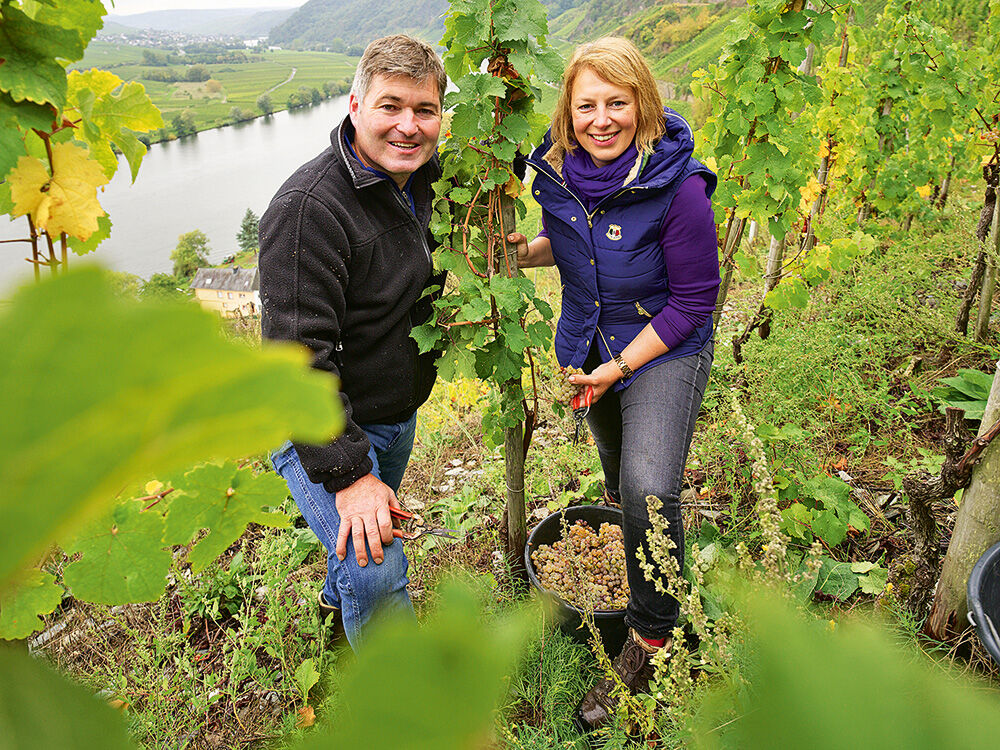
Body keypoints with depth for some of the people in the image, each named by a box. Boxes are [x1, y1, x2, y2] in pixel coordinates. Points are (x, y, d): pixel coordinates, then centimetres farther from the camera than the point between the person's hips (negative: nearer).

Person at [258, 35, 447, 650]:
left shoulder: (421, 178, -1)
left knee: (379, 516, 28)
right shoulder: (309, 208, -28)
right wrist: (347, 474, -31)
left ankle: (339, 598, 60)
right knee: (376, 567, -16)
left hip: (399, 412, 8)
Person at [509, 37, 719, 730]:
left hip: (664, 349, -5)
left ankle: (650, 640, 1)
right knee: (618, 475, 23)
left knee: (649, 490, -22)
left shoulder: (677, 184, -24)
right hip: (588, 341, 6)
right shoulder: (558, 168, -8)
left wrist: (619, 367, -20)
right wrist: (525, 253, -10)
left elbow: (693, 301, -17)